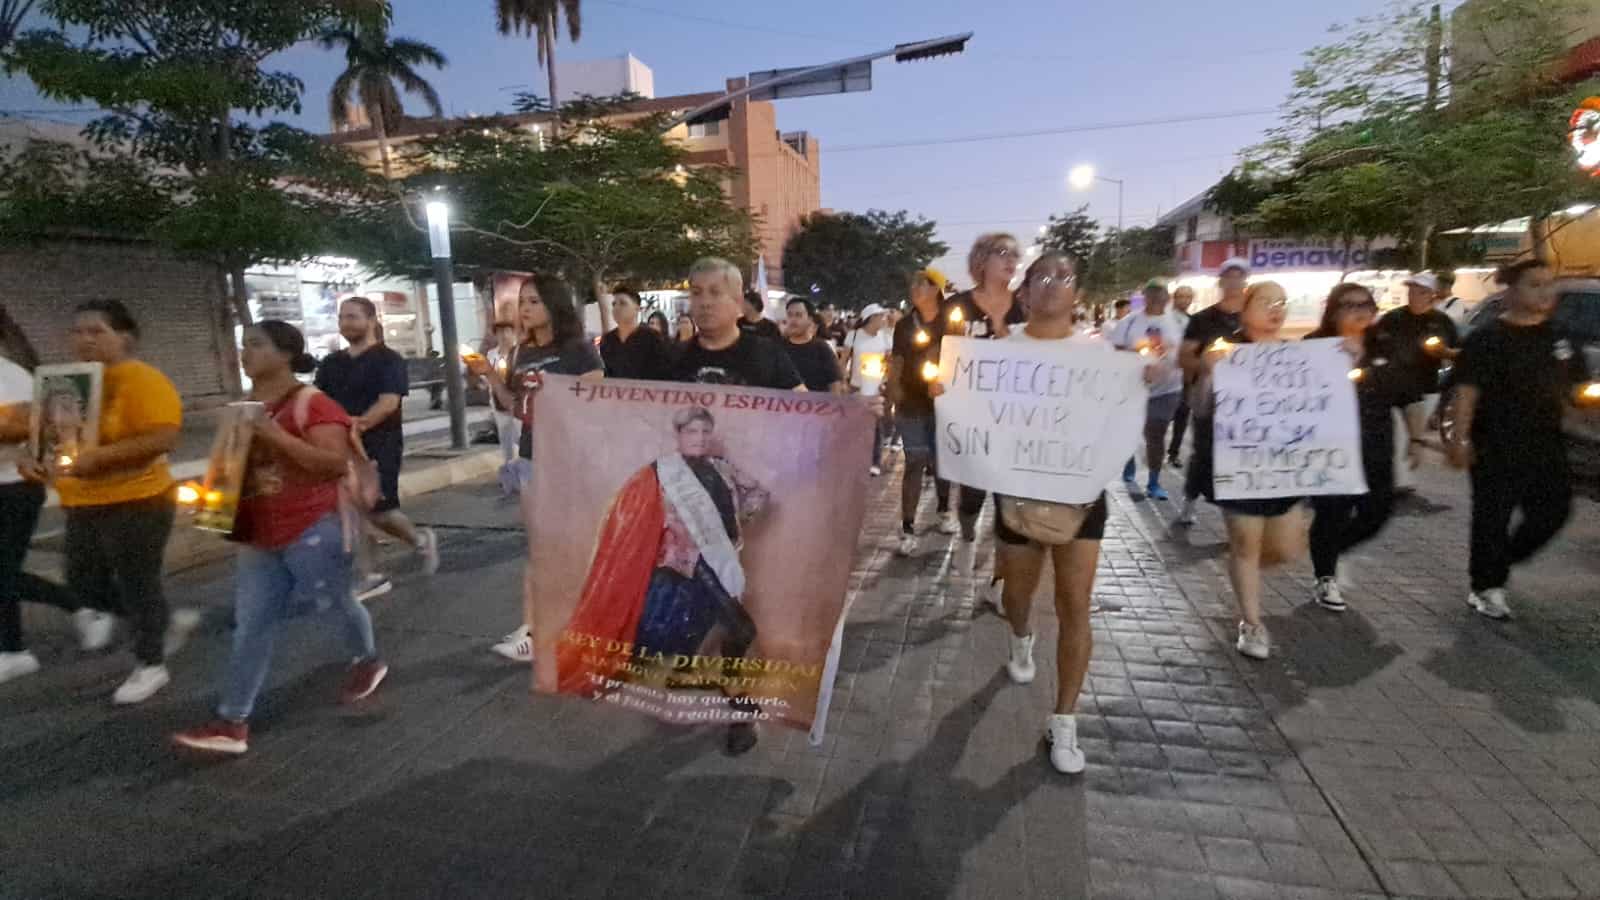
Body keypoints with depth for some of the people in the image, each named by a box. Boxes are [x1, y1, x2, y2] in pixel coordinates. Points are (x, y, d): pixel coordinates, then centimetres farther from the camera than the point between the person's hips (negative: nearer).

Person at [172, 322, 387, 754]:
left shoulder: (313, 404, -13)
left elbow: (336, 463, -23)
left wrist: (277, 436, -27)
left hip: (312, 530, -7)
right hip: (259, 536, 7)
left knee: (336, 601, 12)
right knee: (251, 625, 6)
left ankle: (367, 661, 38)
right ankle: (232, 723, 10)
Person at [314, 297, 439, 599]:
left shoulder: (388, 359, -6)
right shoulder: (330, 364, 13)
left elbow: (389, 402, -19)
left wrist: (361, 424, -34)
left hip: (380, 447, -6)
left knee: (378, 512, -7)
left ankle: (421, 539, 24)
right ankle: (368, 578, 14)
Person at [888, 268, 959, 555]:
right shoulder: (905, 325, 3)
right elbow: (896, 363, 6)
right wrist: (894, 392, -5)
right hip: (912, 404, 0)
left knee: (942, 460, 11)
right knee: (915, 462, -5)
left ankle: (943, 509, 37)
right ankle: (908, 528, -3)